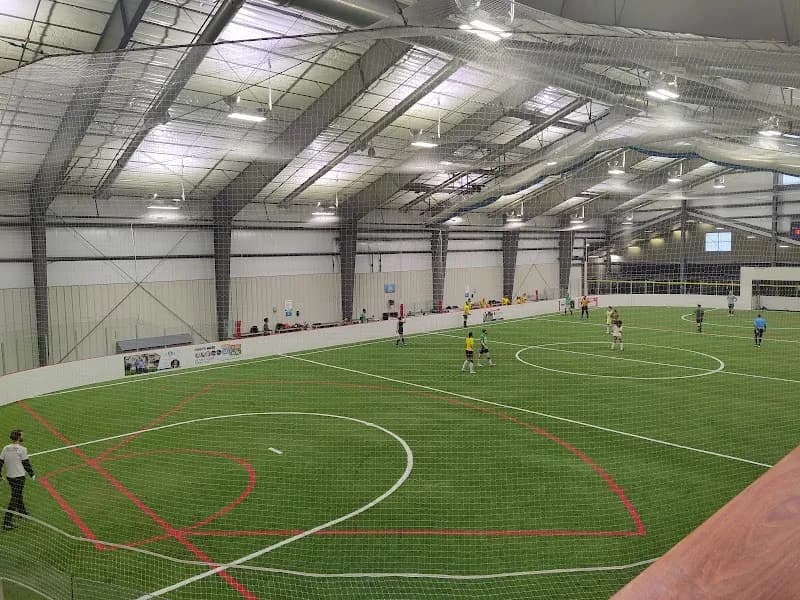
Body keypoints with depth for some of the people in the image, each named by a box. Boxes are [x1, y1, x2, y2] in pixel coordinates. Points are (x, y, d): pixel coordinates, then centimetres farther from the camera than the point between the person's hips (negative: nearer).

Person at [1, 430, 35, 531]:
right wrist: (32, 474, 1)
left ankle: (23, 512, 42)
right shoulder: (22, 449, -17)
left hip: (9, 476, 7)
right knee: (15, 498, -2)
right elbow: (26, 463, -11)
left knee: (18, 495, 24)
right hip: (19, 477, -7)